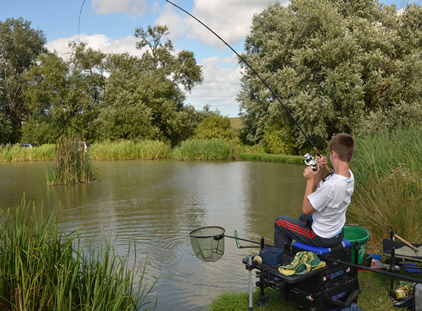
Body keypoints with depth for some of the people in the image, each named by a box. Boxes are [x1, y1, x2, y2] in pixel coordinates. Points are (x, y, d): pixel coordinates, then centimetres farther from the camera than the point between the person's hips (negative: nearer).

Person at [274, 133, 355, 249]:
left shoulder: (331, 185, -37)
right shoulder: (349, 175, -8)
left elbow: (306, 209, -24)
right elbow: (317, 187, 5)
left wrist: (310, 180, -21)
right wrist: (320, 170, -12)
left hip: (322, 238, -8)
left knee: (280, 222, 10)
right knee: (304, 217, 37)